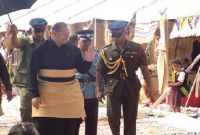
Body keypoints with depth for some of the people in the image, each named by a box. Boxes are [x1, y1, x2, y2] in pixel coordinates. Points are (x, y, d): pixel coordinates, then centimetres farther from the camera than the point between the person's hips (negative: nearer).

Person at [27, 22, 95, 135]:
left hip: (70, 95, 3)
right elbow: (32, 73, -5)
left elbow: (82, 70, 7)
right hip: (46, 95, -2)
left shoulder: (73, 49, 2)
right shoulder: (41, 50, -6)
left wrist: (88, 60, -14)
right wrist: (35, 95, -11)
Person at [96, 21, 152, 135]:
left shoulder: (136, 48, 1)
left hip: (131, 88, 1)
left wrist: (149, 86, 1)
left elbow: (144, 69, 4)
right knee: (113, 117, -7)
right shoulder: (106, 51, 0)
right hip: (113, 88, -1)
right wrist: (99, 90, -1)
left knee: (130, 118, 6)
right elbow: (100, 72, 3)